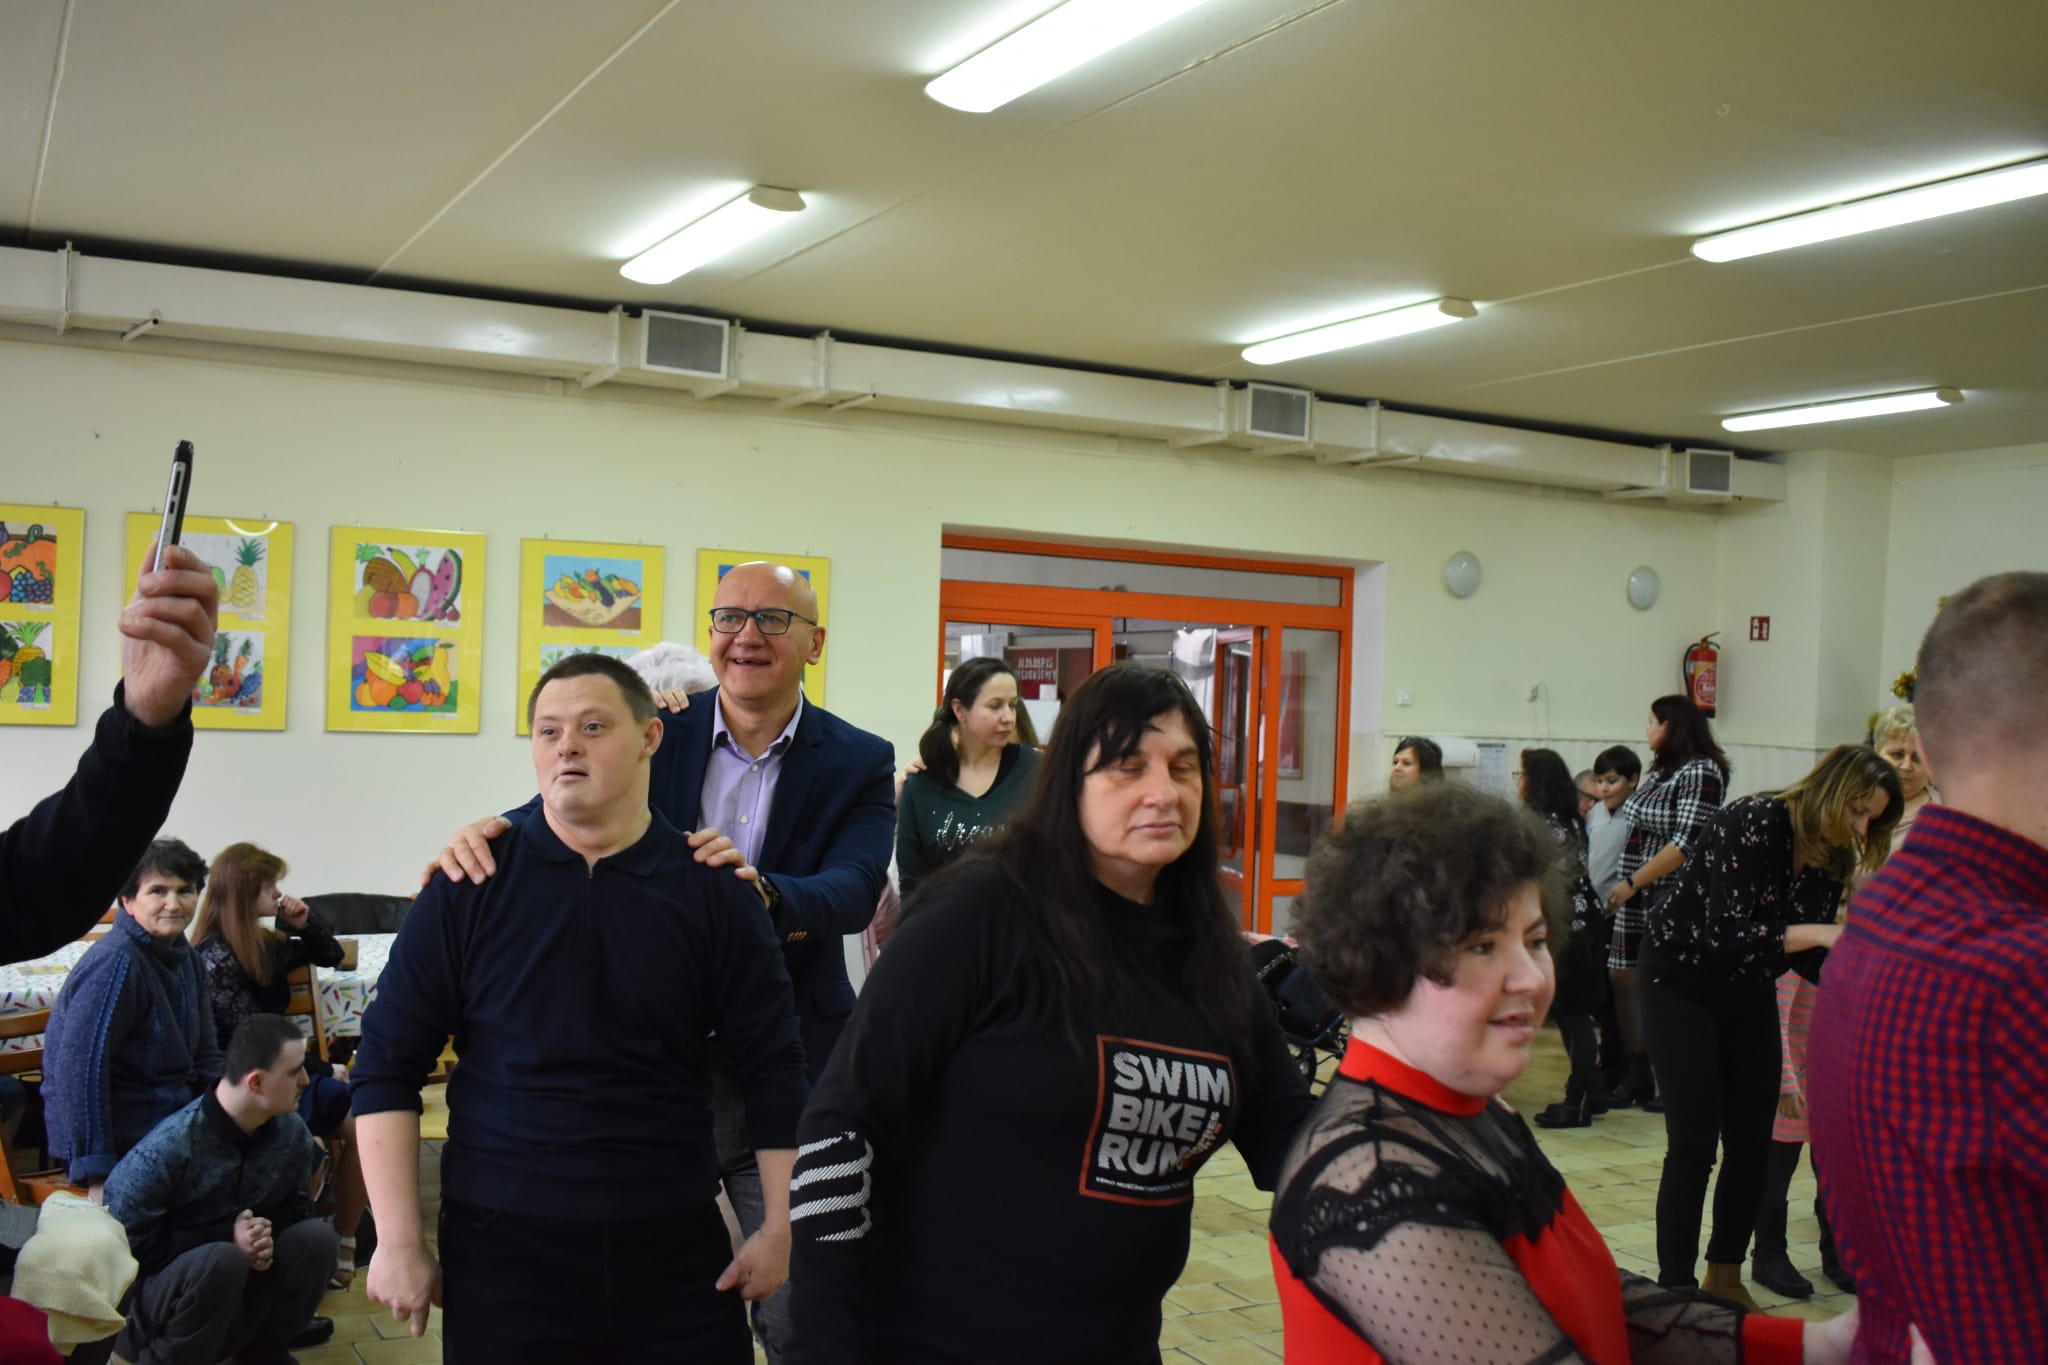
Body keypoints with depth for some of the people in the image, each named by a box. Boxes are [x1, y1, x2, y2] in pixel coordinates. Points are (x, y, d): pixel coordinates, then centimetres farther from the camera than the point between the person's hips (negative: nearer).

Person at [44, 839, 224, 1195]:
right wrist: (98, 1177, -24)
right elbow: (78, 1069, -23)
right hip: (125, 1141, -9)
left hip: (171, 1121, 9)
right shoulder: (116, 962, -18)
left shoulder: (186, 958, 8)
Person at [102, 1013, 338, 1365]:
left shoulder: (292, 1134, -8)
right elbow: (129, 1245, -19)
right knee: (221, 1260, -35)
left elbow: (297, 1207, 5)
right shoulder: (166, 1149, -24)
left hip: (244, 1286, 5)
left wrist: (265, 1232, -18)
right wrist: (227, 1236, -25)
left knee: (316, 1237, -19)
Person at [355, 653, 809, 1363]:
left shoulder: (712, 891, -1)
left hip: (678, 1250, 0)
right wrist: (399, 1241, -5)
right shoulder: (471, 884, -2)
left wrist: (780, 1229, -1)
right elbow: (389, 1064, -1)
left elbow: (773, 1070, 1)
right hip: (500, 1246, 0)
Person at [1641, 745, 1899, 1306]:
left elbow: (1808, 957, 3)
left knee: (1753, 1144, 6)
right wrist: (1819, 934, -34)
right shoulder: (1751, 823, -24)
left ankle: (1724, 1275, 22)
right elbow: (1729, 933, -31)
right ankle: (1675, 1289, -1)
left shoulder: (1833, 858, -2)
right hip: (1683, 982, -7)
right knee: (1694, 1144, -9)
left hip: (1749, 994, 7)